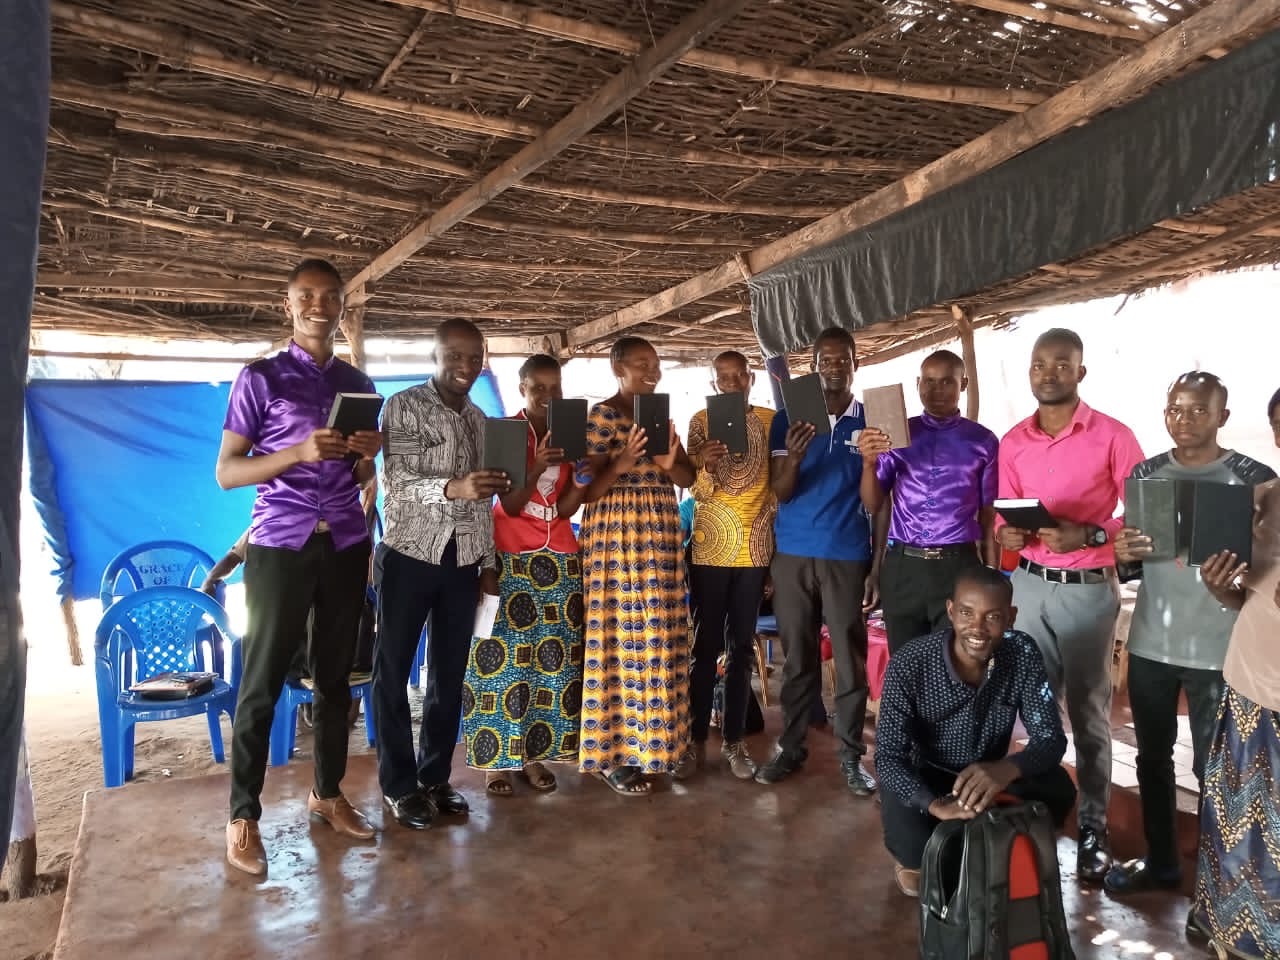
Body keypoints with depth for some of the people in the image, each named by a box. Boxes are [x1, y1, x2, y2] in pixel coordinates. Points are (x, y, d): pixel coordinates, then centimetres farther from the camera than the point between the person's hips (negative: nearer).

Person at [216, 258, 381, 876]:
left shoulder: (359, 385, 11)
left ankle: (327, 794, 25)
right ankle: (242, 816, 15)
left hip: (344, 545, 4)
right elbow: (226, 472, -7)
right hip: (280, 546, -4)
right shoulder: (260, 379, -2)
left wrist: (368, 456, -6)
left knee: (335, 675, 11)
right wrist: (300, 452, -21)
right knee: (262, 682, 2)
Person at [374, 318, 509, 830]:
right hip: (409, 556, -5)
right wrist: (451, 487, -36)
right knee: (394, 671, 4)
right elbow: (395, 484, -18)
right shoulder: (403, 407, -7)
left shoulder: (479, 419, 12)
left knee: (450, 673, 11)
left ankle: (435, 777, 24)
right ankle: (399, 785, 17)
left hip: (462, 561, 6)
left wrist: (489, 563, 11)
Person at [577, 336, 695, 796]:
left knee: (655, 634, 8)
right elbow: (589, 489, -10)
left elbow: (689, 477, 10)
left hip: (659, 532, 7)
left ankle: (642, 742, 21)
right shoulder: (601, 416, -5)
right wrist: (621, 464, -26)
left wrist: (669, 462, -11)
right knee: (622, 635, -5)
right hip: (618, 532, -7)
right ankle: (612, 754, 6)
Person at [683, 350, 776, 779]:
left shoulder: (770, 420, 6)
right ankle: (697, 739, 11)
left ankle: (734, 740, 15)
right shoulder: (702, 421, 2)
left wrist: (766, 518, -7)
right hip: (711, 546, -1)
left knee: (742, 646, 7)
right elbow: (698, 490, -5)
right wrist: (705, 464, -26)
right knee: (707, 645, 2)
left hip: (756, 547, 2)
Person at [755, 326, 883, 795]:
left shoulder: (872, 422, 3)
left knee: (851, 659, 5)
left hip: (848, 557, 0)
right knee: (797, 657, 9)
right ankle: (790, 746, 20)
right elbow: (781, 494, -2)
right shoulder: (787, 419, 3)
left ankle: (852, 754, 16)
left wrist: (878, 565, -4)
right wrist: (792, 458, -22)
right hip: (793, 554, 1)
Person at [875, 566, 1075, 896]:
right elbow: (888, 756, -27)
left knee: (1058, 789, -25)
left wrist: (1007, 769, -43)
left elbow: (1051, 739, -19)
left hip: (990, 776, 3)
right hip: (925, 778, -2)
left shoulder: (1023, 654, -19)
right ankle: (921, 859, 10)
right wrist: (936, 805, -46)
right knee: (911, 843, -31)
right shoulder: (909, 665, -28)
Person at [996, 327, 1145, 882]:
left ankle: (1093, 828, 17)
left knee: (1089, 712, 5)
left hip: (1088, 589, -3)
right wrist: (1007, 534, -11)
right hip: (1029, 586, 4)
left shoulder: (1114, 437, -6)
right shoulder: (1012, 443, 7)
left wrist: (1088, 536, -21)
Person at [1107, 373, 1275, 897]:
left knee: (1214, 768, 4)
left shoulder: (1255, 478, -6)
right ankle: (1160, 861, 31)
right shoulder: (1145, 474, 5)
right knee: (1152, 758, 14)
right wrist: (1123, 554, -12)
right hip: (1150, 643, 4)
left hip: (1219, 649, -4)